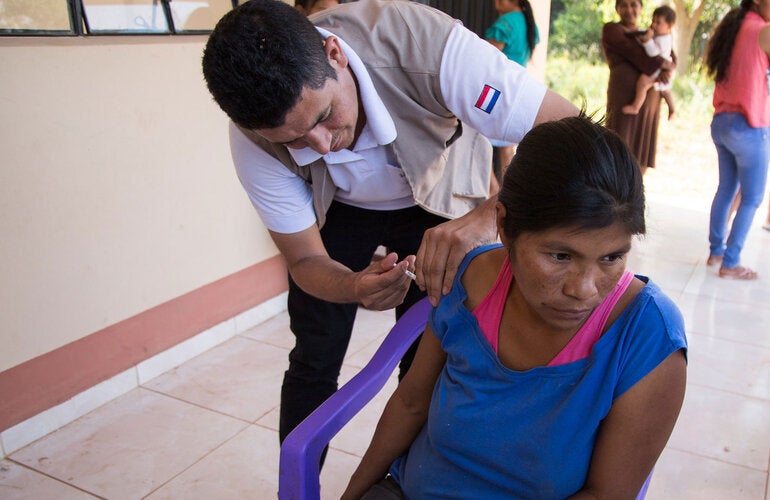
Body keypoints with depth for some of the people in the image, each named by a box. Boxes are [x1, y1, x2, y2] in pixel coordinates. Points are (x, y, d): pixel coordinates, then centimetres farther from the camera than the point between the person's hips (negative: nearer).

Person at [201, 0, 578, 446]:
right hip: (337, 207, 1)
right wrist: (356, 288, -42)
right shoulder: (254, 139, -29)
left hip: (437, 197, -1)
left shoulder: (422, 40, -39)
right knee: (314, 359, 4)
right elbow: (304, 260, -19)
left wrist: (487, 215, -57)